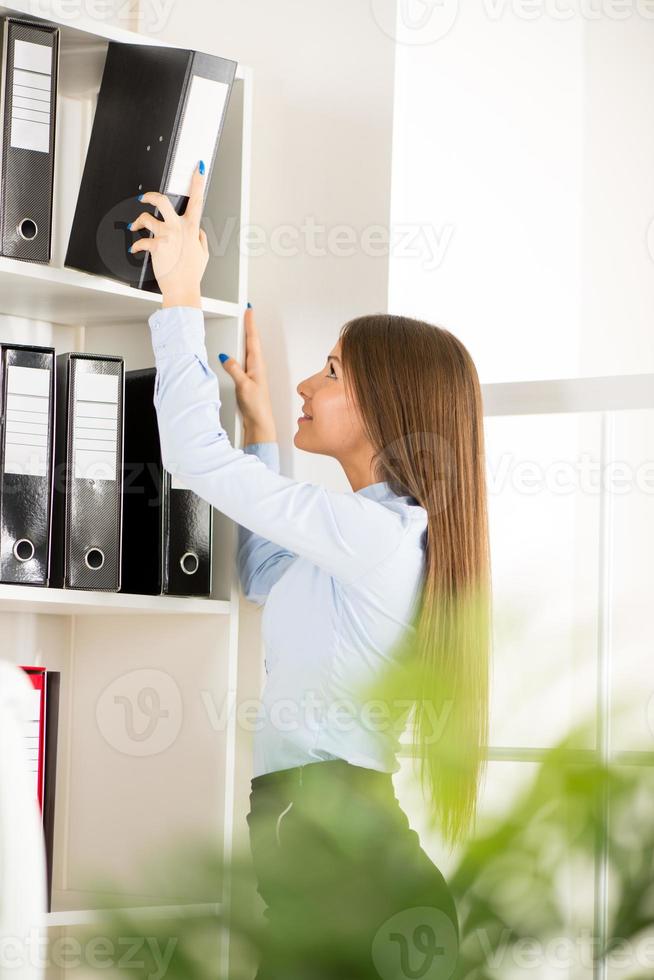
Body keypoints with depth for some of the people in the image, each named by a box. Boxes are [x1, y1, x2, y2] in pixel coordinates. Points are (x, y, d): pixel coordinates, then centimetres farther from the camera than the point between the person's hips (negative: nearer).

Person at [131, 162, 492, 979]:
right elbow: (266, 578, 33)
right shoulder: (391, 535, 17)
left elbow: (196, 455, -13)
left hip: (340, 857, -10)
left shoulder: (374, 531, -14)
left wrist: (182, 297, -3)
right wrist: (258, 419, 30)